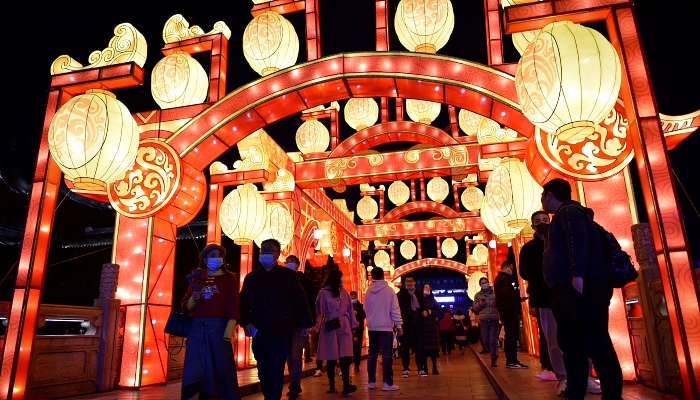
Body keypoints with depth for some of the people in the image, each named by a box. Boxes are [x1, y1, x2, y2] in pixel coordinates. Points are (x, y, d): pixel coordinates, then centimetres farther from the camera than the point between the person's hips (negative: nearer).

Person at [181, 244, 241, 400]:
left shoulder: (229, 278, 5)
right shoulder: (196, 278, 15)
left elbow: (233, 306, -4)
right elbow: (186, 306, 15)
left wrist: (228, 332, -14)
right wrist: (192, 299, -7)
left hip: (218, 327, -3)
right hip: (196, 328, 3)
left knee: (222, 368, 1)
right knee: (193, 371, 2)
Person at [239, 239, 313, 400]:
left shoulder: (289, 275, 2)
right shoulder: (251, 277, 12)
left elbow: (300, 300, 2)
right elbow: (244, 302, 11)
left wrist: (306, 324, 1)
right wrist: (246, 322, -3)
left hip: (282, 332, -4)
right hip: (259, 333, 4)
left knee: (275, 372, -6)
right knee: (263, 372, 12)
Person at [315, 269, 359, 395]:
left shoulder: (344, 292, 11)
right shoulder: (324, 292, -1)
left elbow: (350, 309, 13)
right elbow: (319, 311, -2)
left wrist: (353, 324, 7)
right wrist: (316, 326, -7)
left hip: (344, 327, 3)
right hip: (330, 328, -2)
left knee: (345, 355, -9)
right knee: (331, 357, 3)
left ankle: (346, 385, -13)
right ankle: (332, 385, 14)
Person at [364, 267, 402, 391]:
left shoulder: (368, 291, 4)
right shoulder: (389, 290, -7)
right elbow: (395, 309, -7)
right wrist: (398, 325, -1)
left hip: (372, 327, 4)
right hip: (385, 327, -4)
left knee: (372, 354, 10)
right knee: (386, 355, -2)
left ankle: (372, 381, 13)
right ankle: (387, 383, -3)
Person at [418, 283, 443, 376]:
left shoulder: (432, 300, 13)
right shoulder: (419, 299, 5)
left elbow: (440, 311, 5)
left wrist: (429, 312, -7)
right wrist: (422, 313, -18)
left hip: (432, 326, 3)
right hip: (422, 326, -2)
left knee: (433, 347, 0)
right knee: (424, 347, -3)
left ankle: (435, 368, 7)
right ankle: (424, 368, 4)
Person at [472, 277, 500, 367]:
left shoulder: (495, 293, 4)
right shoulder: (478, 295, 9)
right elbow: (475, 308, 11)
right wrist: (479, 304, -8)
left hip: (494, 319, -2)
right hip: (483, 320, 2)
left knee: (493, 340, -6)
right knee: (485, 341, 4)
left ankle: (493, 359, 9)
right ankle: (494, 355, 28)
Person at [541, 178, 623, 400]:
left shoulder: (568, 210, -4)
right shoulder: (561, 215, 26)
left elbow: (578, 240, -20)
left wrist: (578, 275, -27)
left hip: (583, 286, -10)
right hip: (566, 290, 10)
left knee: (595, 342, -9)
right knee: (570, 344, 10)